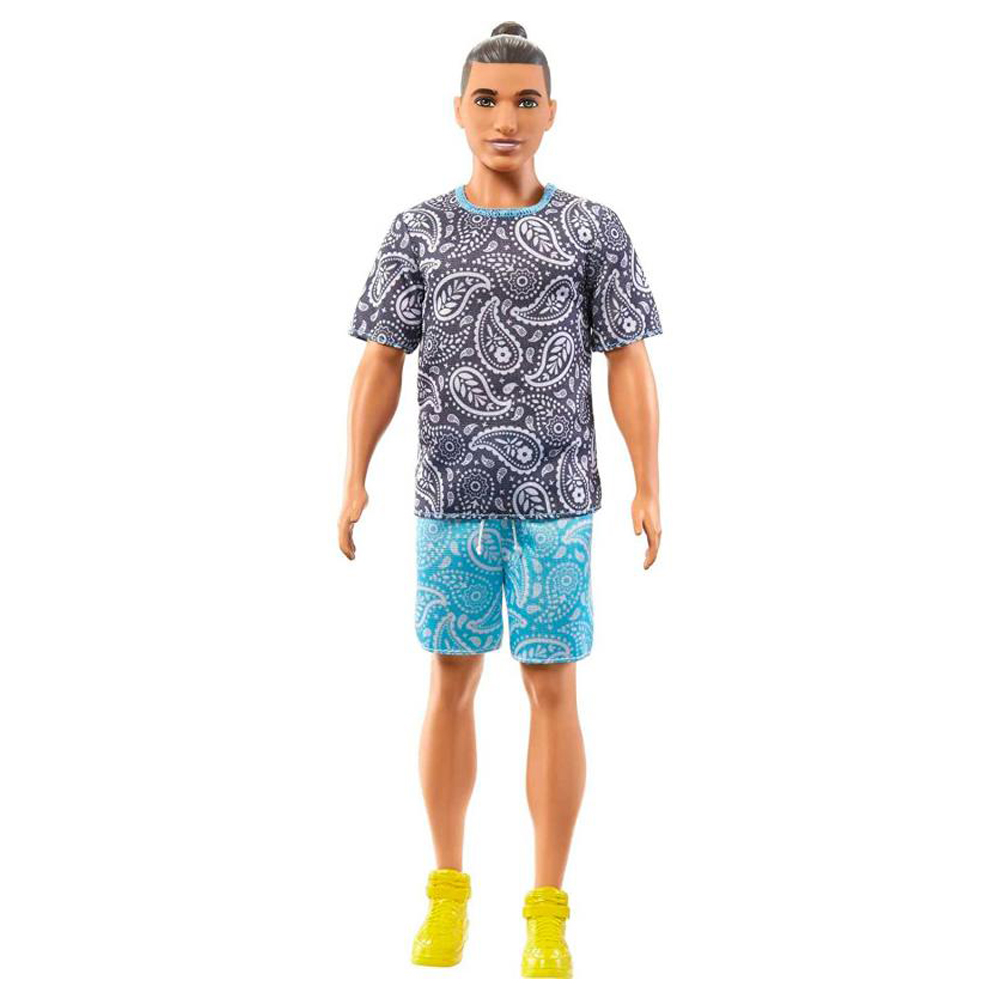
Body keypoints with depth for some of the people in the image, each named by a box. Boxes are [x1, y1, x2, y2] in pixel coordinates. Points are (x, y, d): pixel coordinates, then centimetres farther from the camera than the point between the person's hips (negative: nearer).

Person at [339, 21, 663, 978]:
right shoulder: (418, 231, 4)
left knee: (551, 689, 1)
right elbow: (379, 363, 3)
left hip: (557, 502, -1)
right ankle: (447, 890, 21)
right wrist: (354, 481, -6)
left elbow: (629, 365, 0)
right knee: (452, 681, 7)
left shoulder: (593, 229, 1)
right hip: (451, 501, 1)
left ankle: (548, 909, 10)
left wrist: (648, 488, -7)